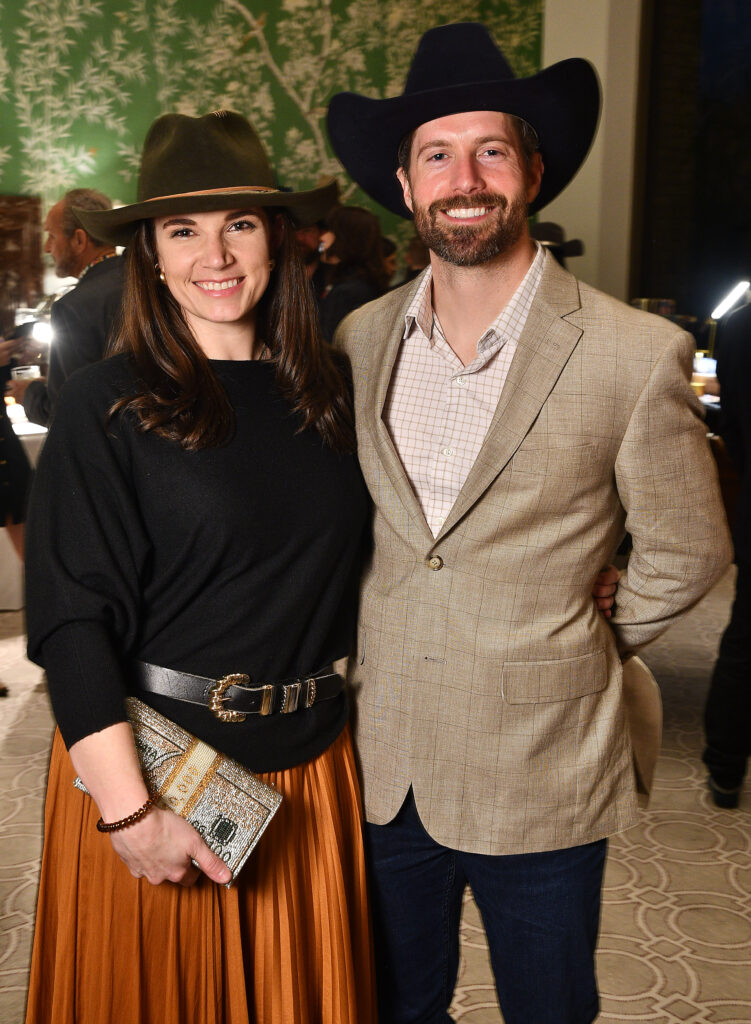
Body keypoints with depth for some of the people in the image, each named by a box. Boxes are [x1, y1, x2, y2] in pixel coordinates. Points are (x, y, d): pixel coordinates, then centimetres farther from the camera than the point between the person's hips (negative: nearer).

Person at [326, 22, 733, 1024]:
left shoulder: (636, 355, -13)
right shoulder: (362, 338, 0)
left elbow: (686, 553, -3)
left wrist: (572, 655, 4)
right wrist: (372, 648, 9)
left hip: (541, 779, -3)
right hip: (382, 760, 4)